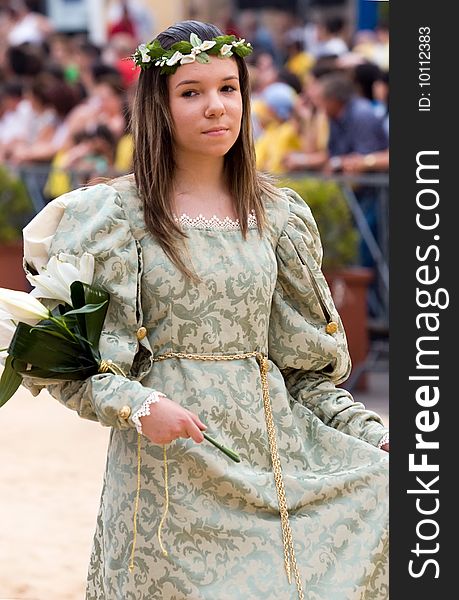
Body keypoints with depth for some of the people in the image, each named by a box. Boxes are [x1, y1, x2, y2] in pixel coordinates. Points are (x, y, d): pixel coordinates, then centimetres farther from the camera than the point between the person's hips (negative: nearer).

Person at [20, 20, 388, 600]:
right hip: (165, 467, -3)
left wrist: (376, 435, 1)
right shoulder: (114, 214, -4)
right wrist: (137, 405, -20)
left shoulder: (278, 214, 8)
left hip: (271, 444, 3)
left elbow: (301, 363, 12)